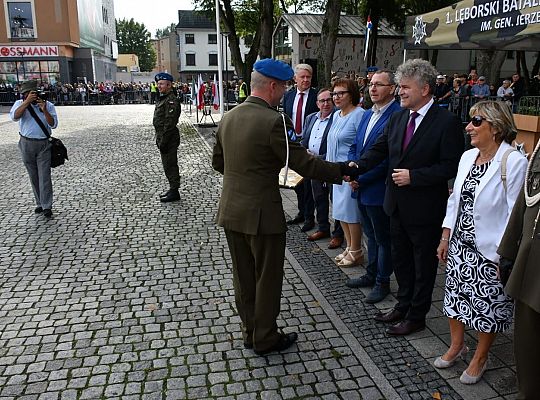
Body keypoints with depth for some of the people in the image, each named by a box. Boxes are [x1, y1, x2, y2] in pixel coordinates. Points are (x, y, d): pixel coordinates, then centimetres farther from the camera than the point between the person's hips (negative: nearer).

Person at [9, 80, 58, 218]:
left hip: (43, 145, -2)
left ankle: (47, 207, -4)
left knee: (44, 176, -7)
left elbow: (53, 124, -10)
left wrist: (44, 110, -22)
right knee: (33, 176, 10)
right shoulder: (20, 104, 2)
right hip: (26, 144, 2)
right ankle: (40, 204, 21)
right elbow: (14, 117, -18)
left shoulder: (48, 105, 0)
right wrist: (27, 101, -23)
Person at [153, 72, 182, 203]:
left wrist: (163, 141, -23)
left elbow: (169, 123, -23)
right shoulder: (161, 99, 15)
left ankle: (174, 192, 6)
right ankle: (172, 188, 27)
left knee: (170, 165, -3)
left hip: (169, 139, -10)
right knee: (167, 165, 17)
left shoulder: (171, 101, -18)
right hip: (162, 137, 10)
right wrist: (159, 139, 19)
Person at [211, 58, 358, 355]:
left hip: (231, 211, 7)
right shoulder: (274, 121, -18)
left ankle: (250, 331, 35)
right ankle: (265, 339, 26)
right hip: (262, 214, -7)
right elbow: (303, 163, -17)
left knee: (243, 276, 19)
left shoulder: (228, 117, 4)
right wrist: (341, 171, -6)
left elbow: (218, 162, 13)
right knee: (267, 278, 11)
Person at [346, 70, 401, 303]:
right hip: (362, 188, 8)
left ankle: (382, 282, 23)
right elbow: (355, 147, 15)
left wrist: (361, 178, -18)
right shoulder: (368, 114, 12)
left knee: (383, 239, 8)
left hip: (379, 190, -8)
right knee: (371, 235, 21)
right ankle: (371, 275, 36)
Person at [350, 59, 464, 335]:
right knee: (401, 260, 22)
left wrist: (413, 176, -22)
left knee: (424, 265, 11)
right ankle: (403, 305, 42)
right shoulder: (397, 118, 4)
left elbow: (451, 166, -17)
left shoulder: (447, 122, -15)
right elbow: (378, 150, 2)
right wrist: (356, 167, -14)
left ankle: (416, 317, 29)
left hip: (425, 209, -6)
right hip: (398, 206, 7)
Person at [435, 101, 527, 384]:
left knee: (488, 308, 10)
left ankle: (480, 358, 32)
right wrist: (445, 238, 10)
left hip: (490, 253, -6)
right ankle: (456, 345, 40)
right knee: (454, 296, 17)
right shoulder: (467, 156, 4)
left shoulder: (514, 161, -17)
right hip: (459, 245, 6)